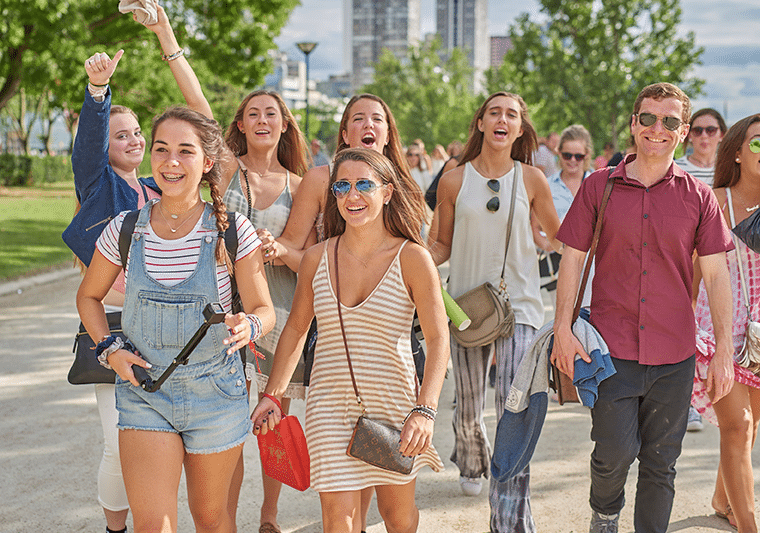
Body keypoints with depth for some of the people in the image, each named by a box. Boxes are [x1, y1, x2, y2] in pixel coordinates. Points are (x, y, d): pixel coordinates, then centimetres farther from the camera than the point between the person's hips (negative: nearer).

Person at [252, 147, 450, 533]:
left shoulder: (412, 258, -9)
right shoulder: (317, 258, 0)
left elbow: (438, 341, -9)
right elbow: (295, 330, 11)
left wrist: (424, 411, -20)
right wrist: (272, 395, 4)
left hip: (393, 401, -1)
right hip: (330, 405, 1)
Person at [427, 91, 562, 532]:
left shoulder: (531, 179, 2)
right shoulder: (455, 181, 3)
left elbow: (560, 237, 13)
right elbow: (442, 245, 10)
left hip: (519, 304, -1)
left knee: (515, 409, -14)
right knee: (469, 408, 13)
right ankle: (472, 463, 47)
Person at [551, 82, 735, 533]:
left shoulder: (699, 196, 3)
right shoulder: (599, 187, 2)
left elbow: (717, 275, 2)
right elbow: (572, 258, 3)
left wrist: (724, 349, -3)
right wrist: (563, 329, -4)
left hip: (674, 353, 1)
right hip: (611, 345, -1)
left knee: (661, 462, 7)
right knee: (615, 450, -5)